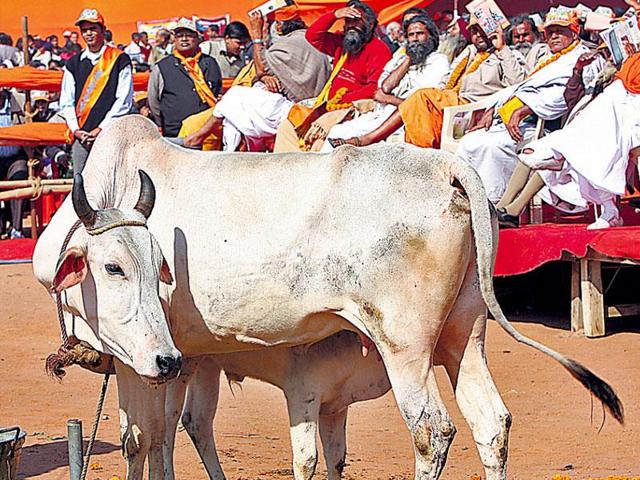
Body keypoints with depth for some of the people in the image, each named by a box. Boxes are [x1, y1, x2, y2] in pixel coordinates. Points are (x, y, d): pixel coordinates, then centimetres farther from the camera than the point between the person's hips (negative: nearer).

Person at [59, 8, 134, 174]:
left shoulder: (120, 60, 3)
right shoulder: (74, 64, 15)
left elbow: (124, 100, -3)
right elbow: (66, 102, 14)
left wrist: (101, 128, -10)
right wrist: (75, 129, -2)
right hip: (81, 138, 4)